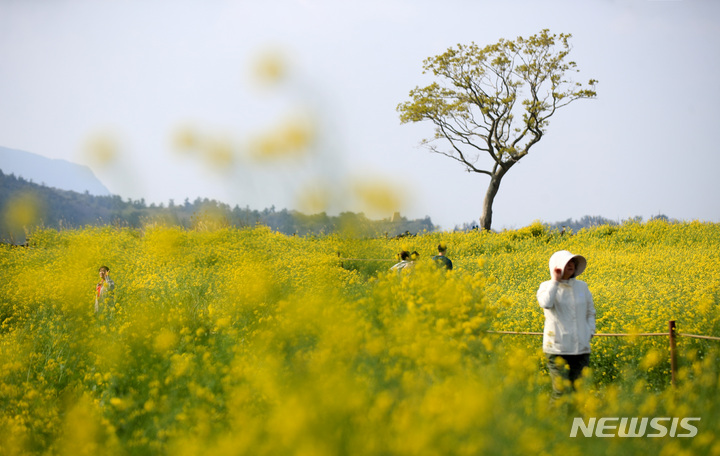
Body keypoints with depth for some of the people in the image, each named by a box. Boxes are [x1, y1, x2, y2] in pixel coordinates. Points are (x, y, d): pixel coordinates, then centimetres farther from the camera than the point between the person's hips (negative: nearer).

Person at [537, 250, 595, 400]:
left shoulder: (582, 286, 11)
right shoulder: (547, 286, 0)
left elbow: (590, 312, 22)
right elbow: (546, 303, -23)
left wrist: (590, 333, 6)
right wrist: (555, 280, -16)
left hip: (581, 348, 4)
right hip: (557, 348, -4)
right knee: (560, 391, -9)